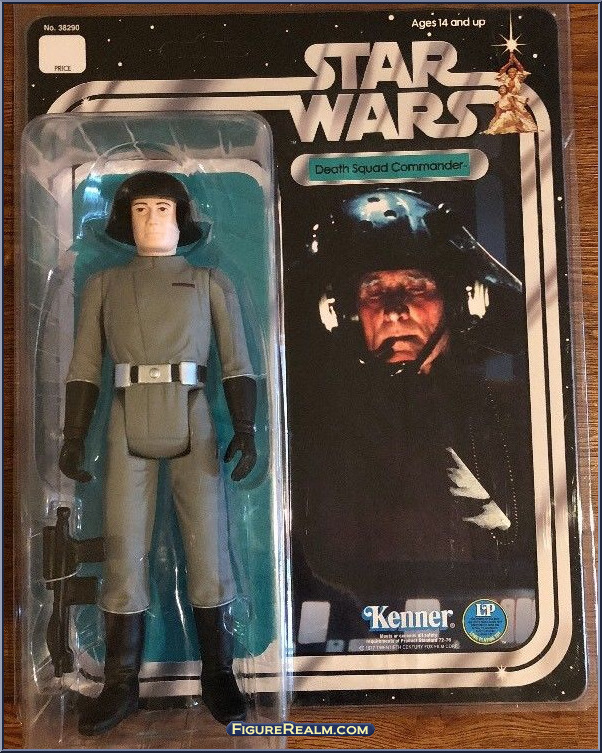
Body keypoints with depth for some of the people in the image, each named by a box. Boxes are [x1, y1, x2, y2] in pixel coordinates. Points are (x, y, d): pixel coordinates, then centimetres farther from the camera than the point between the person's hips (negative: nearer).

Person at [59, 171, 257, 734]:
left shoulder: (211, 283, 10)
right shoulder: (103, 285, 13)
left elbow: (237, 363, 2)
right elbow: (84, 367, 6)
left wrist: (246, 429, -11)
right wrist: (73, 437, -4)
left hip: (192, 425, -1)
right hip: (128, 429, 1)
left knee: (209, 550, -2)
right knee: (124, 554, 0)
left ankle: (218, 677, 12)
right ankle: (121, 686, 11)